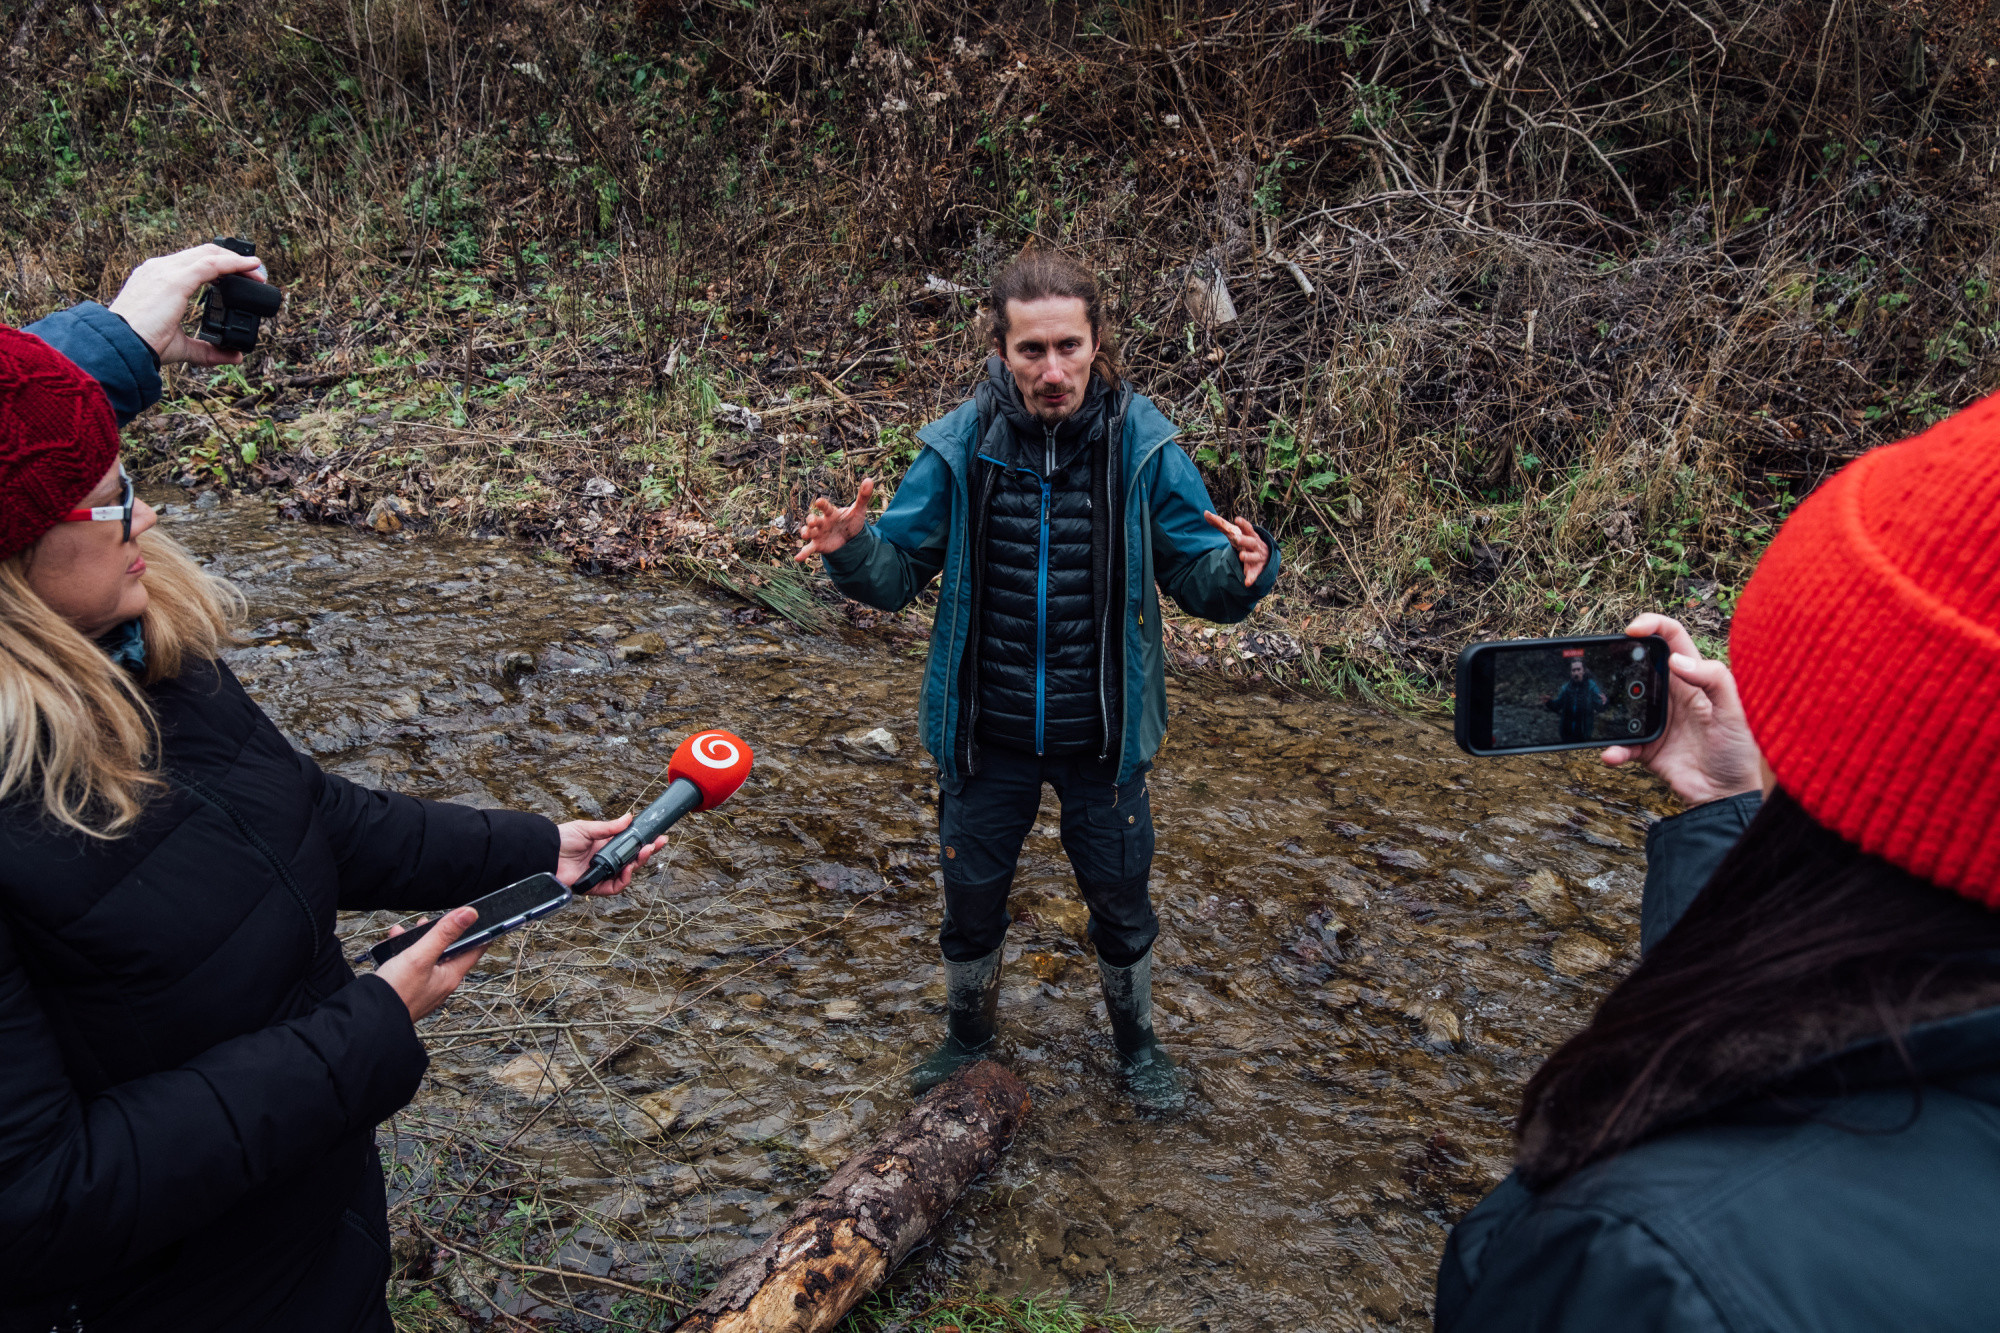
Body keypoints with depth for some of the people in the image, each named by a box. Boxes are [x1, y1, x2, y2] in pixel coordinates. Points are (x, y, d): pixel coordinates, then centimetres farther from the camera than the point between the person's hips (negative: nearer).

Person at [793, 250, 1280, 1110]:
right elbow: (898, 572, -4)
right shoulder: (959, 448, -12)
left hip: (1103, 738, 0)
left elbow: (1199, 578, -9)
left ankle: (1136, 1041, 47)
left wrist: (1241, 569, -32)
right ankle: (969, 1032, 49)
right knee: (970, 902, 19)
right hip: (986, 737, 1)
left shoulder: (1141, 445, -13)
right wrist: (850, 550, -27)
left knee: (1121, 905, 19)